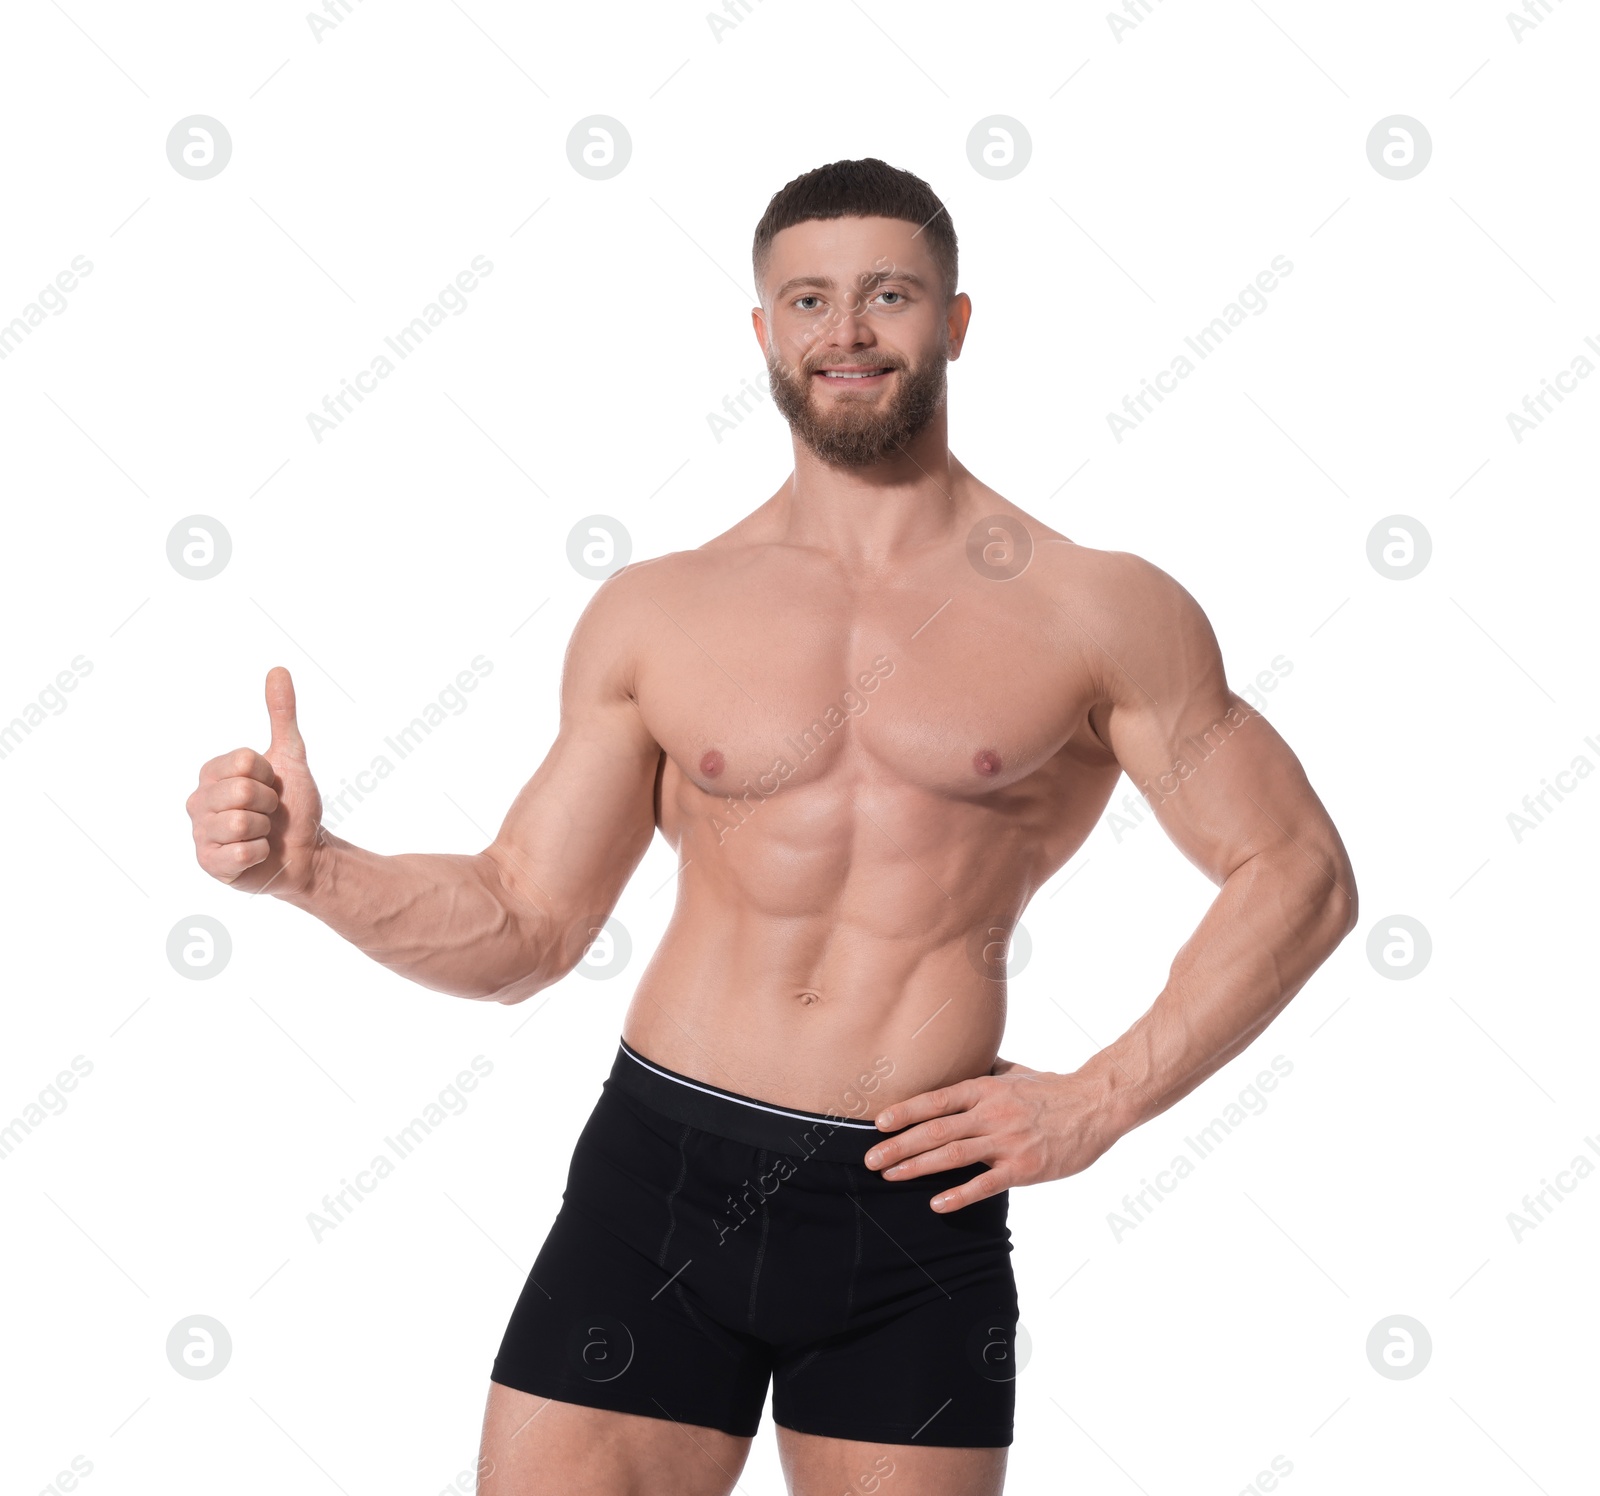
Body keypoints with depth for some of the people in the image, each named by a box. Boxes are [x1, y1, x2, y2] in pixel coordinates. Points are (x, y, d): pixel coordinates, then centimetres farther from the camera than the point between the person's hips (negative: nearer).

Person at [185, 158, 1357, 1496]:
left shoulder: (1100, 615, 1)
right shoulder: (653, 616, 6)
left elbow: (1297, 874, 5)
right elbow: (527, 926, 9)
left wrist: (1099, 1102, -2)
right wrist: (307, 866, -8)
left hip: (915, 1208, -1)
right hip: (662, 1172, 1)